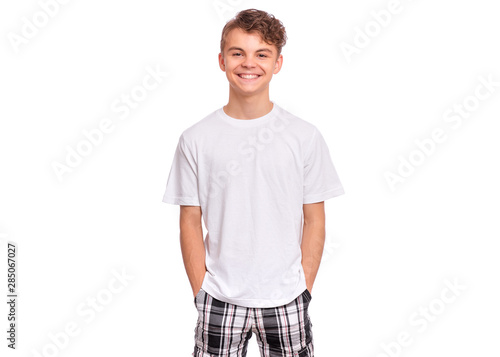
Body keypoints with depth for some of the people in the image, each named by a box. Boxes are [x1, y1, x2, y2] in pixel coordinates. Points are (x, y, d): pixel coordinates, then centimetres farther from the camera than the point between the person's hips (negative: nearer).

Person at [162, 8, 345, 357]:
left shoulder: (305, 136, -4)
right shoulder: (196, 139, -3)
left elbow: (314, 221, 0)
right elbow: (190, 222, 0)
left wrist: (304, 290, -3)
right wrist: (200, 293, -2)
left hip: (285, 301, 0)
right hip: (220, 300, 0)